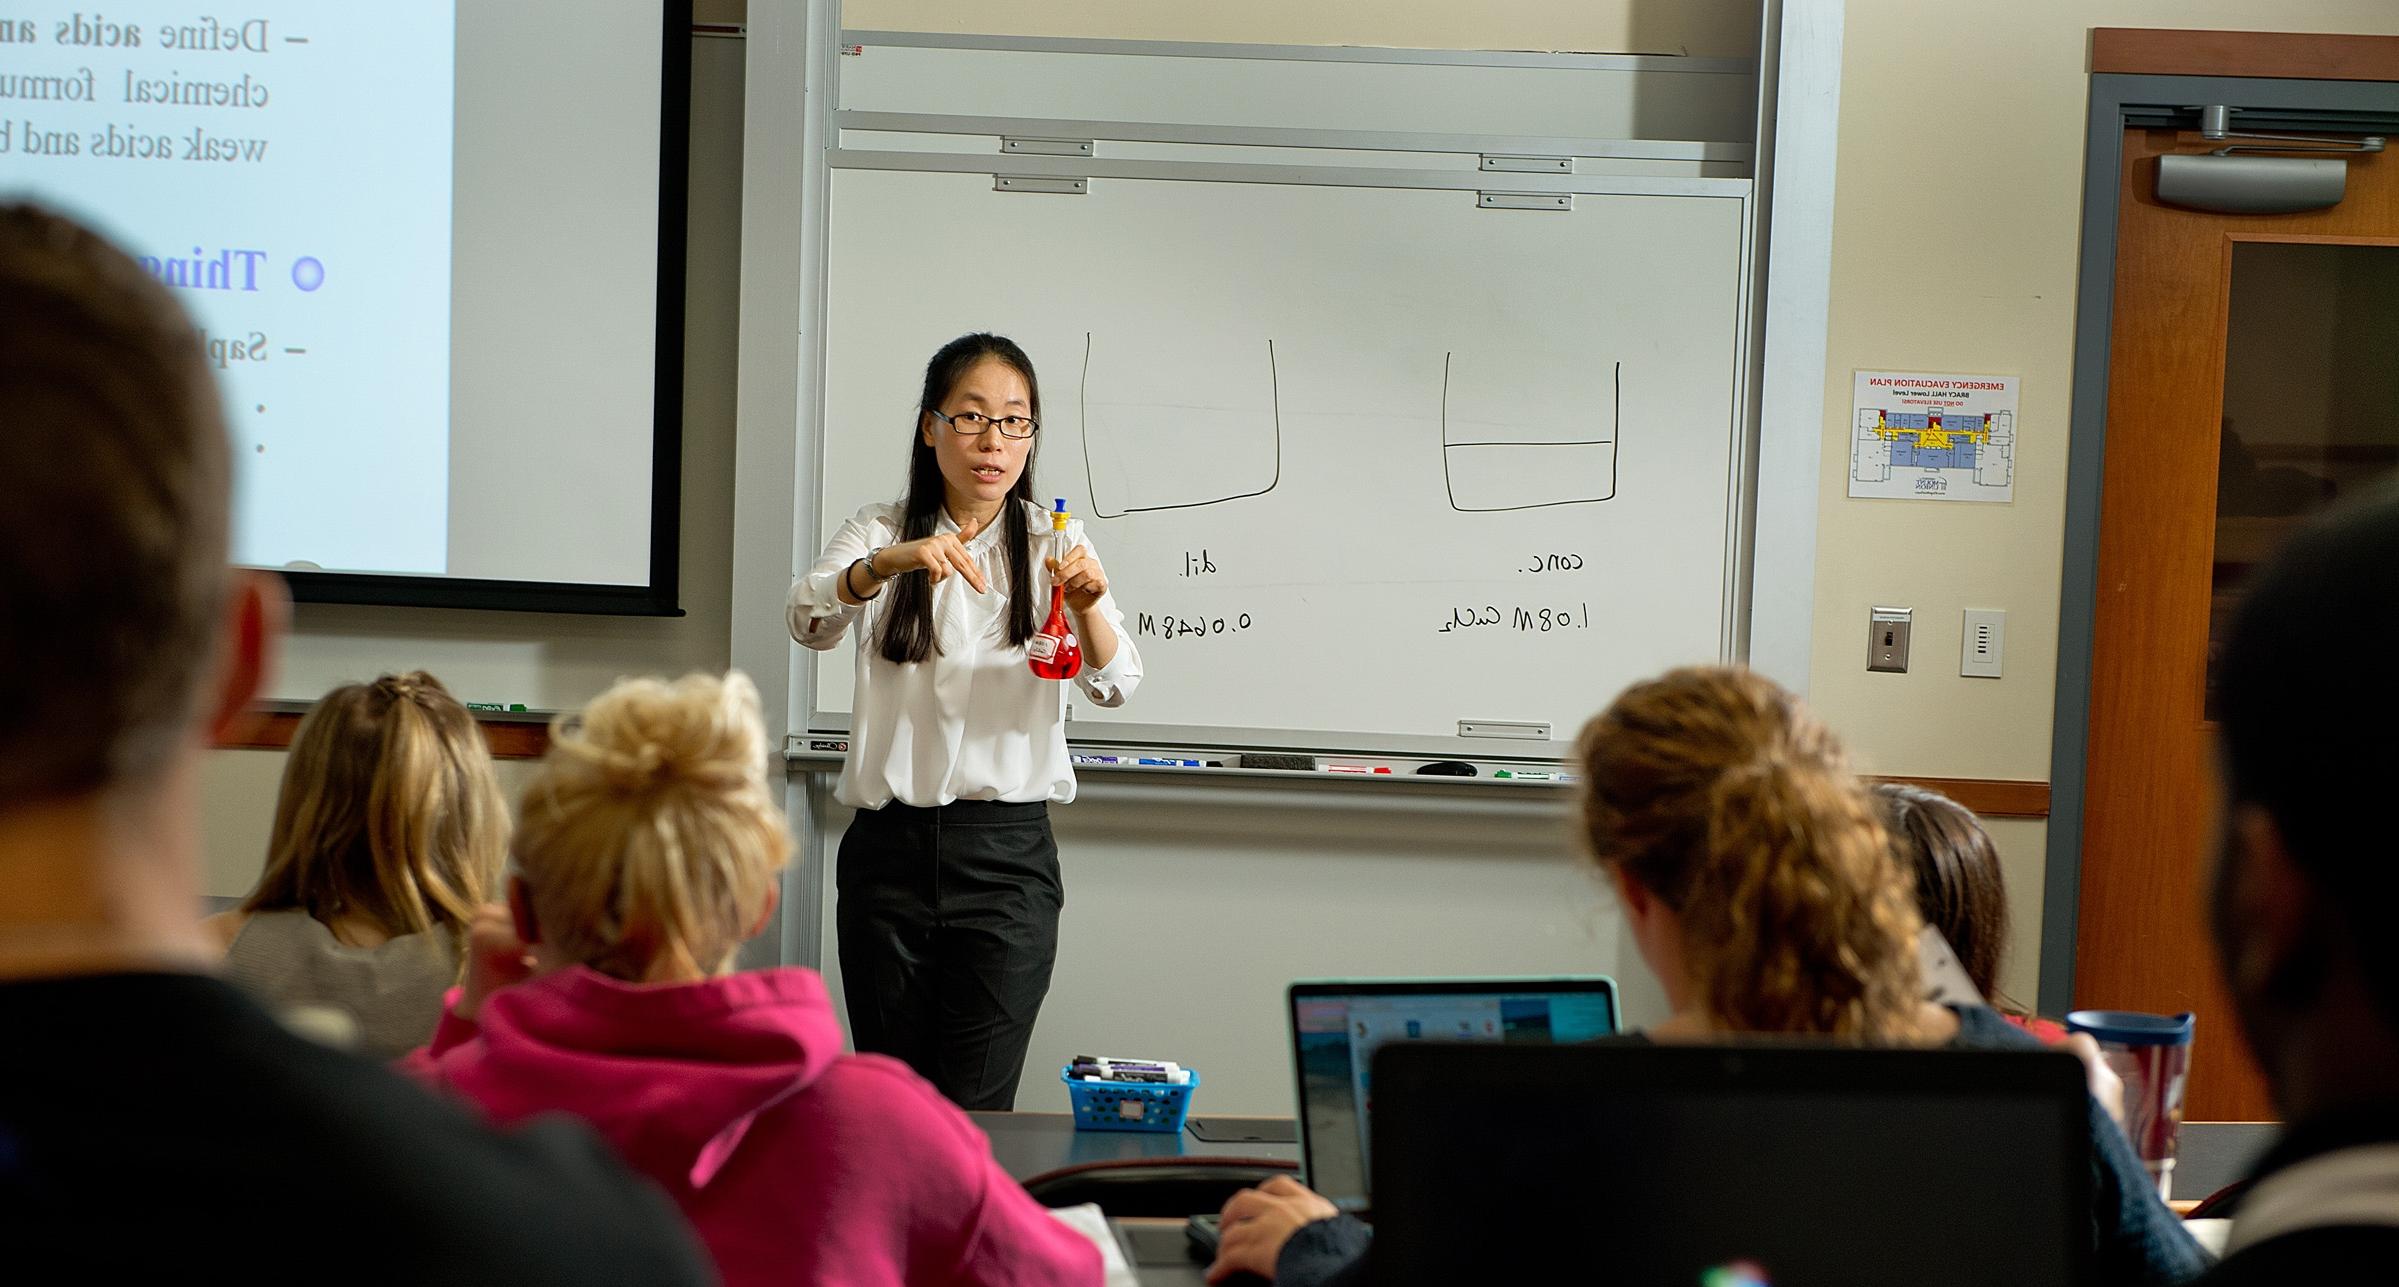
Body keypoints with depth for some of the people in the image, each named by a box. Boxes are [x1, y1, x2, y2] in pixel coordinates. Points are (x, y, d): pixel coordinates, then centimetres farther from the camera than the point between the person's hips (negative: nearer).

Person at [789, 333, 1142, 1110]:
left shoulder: (1054, 542, 5)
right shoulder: (880, 533, 6)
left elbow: (1114, 686, -8)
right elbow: (810, 620, -14)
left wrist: (1088, 607, -30)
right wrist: (887, 565, -35)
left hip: (1008, 851, -1)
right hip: (888, 847, 1)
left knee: (973, 1114, -7)